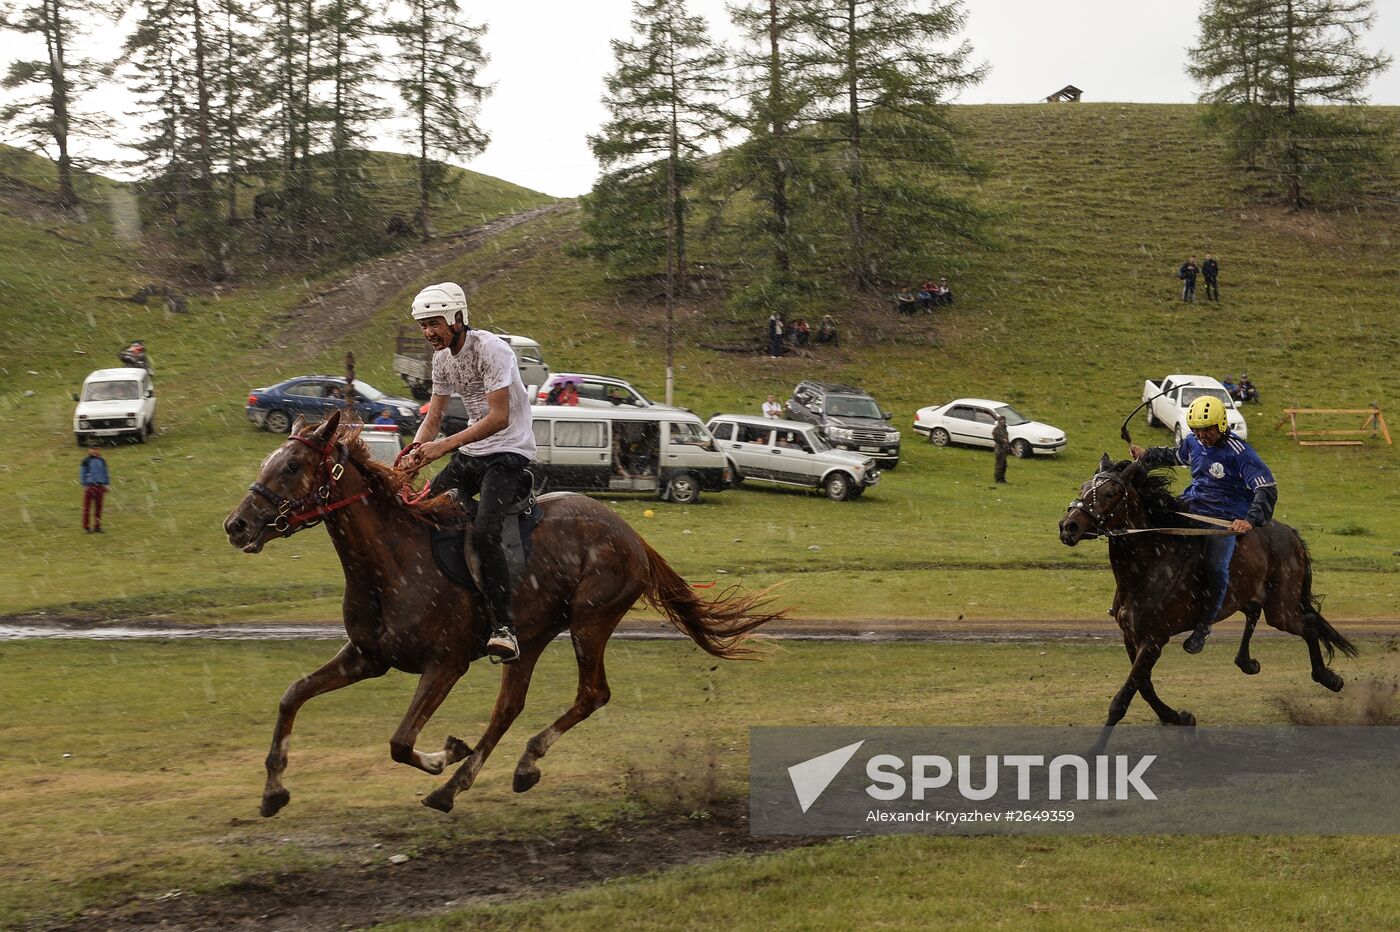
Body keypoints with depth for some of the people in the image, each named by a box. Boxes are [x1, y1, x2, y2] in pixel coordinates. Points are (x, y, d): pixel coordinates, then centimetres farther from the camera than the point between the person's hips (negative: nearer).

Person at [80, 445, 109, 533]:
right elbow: (82, 473, -1)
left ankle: (97, 526, 11)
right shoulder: (86, 461, -1)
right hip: (89, 486, -4)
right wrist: (84, 485, -7)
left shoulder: (102, 461, 12)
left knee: (98, 507, 5)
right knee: (87, 507, -2)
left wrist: (106, 485, 13)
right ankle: (86, 526, 3)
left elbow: (105, 473, 19)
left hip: (100, 486, 4)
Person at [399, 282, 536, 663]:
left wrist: (444, 446, -27)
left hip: (509, 452, -9)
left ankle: (504, 627, -26)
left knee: (484, 531, -28)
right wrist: (415, 452, -9)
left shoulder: (491, 349, -18)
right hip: (470, 453, 9)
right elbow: (433, 418, 12)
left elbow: (499, 418, -24)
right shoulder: (442, 357, 8)